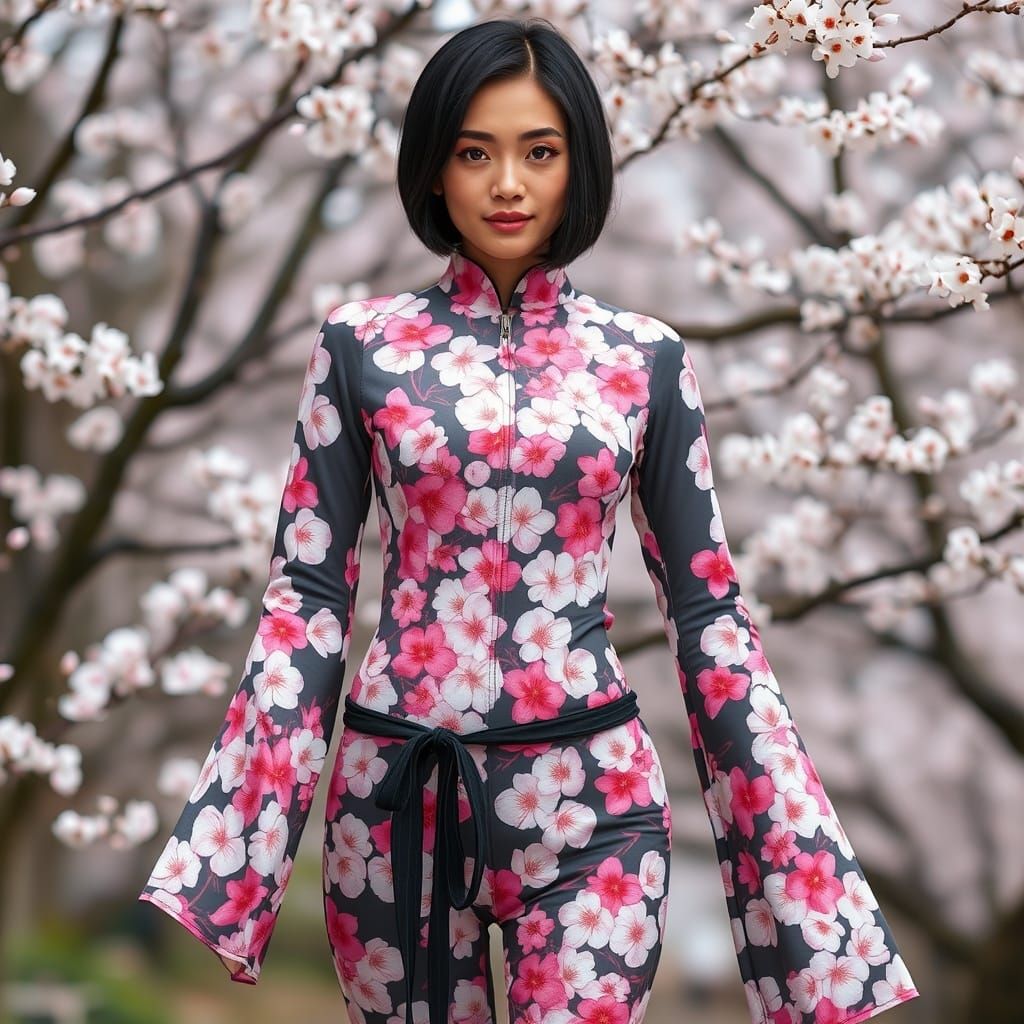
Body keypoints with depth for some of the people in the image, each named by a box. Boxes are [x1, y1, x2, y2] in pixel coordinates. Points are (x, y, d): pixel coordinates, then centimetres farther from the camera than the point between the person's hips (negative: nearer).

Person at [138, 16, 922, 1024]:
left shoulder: (645, 358, 4)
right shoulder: (362, 343, 2)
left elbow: (705, 605, 7)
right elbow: (307, 588, 3)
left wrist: (794, 840, 2)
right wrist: (234, 839, -5)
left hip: (588, 797, 0)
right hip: (396, 790, 0)